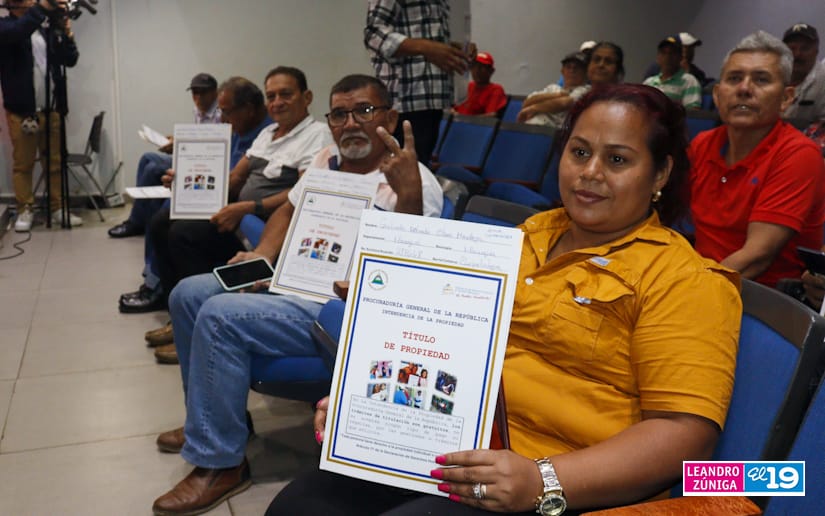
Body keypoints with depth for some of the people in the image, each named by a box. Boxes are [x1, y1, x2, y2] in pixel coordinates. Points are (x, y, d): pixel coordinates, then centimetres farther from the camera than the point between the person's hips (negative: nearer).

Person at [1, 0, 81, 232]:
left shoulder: (47, 31, 11)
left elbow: (70, 60, 8)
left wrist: (66, 35, -9)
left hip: (50, 110, 4)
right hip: (21, 110, -4)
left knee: (55, 162, 6)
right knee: (23, 164, 2)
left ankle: (57, 209, 12)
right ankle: (25, 210, 10)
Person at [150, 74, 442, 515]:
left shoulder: (414, 183, -15)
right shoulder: (327, 159, 11)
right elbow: (288, 211, 24)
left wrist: (409, 193, -44)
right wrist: (260, 258, 7)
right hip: (290, 281, 9)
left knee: (220, 316, -24)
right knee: (188, 294, 7)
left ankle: (220, 463, -8)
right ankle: (209, 420, 24)